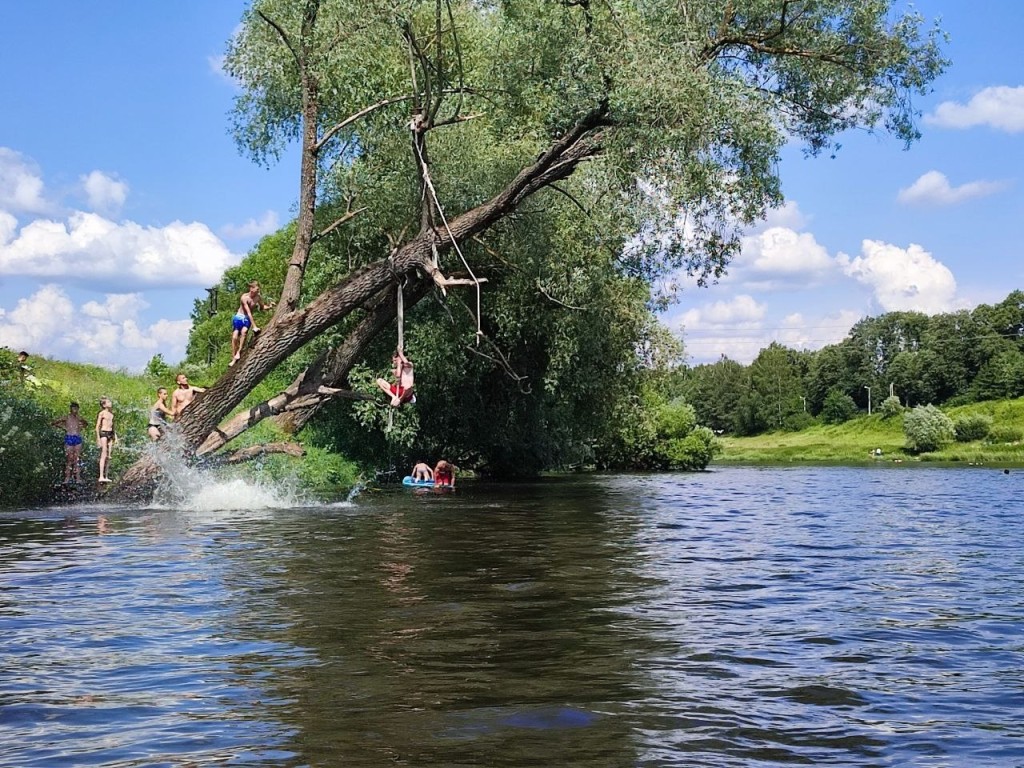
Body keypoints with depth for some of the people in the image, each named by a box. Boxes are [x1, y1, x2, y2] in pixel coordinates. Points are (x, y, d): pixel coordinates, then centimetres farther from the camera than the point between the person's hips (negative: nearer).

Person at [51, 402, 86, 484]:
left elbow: (85, 423, 35)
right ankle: (67, 477, -1)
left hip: (78, 438, 3)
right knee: (69, 458, -4)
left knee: (77, 459, 0)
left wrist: (81, 427, 15)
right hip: (69, 438, -3)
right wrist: (63, 426, -2)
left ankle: (78, 477, -1)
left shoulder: (79, 418, 13)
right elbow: (53, 422, 5)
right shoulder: (66, 418, 3)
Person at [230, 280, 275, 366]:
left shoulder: (258, 297, -7)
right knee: (235, 337, -12)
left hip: (247, 319, 3)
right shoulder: (244, 297, -23)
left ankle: (239, 352, -18)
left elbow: (263, 307, 11)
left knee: (243, 331, -27)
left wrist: (269, 306, -13)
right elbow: (248, 312, -28)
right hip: (239, 317, -3)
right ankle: (233, 359, -3)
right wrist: (254, 326, -32)